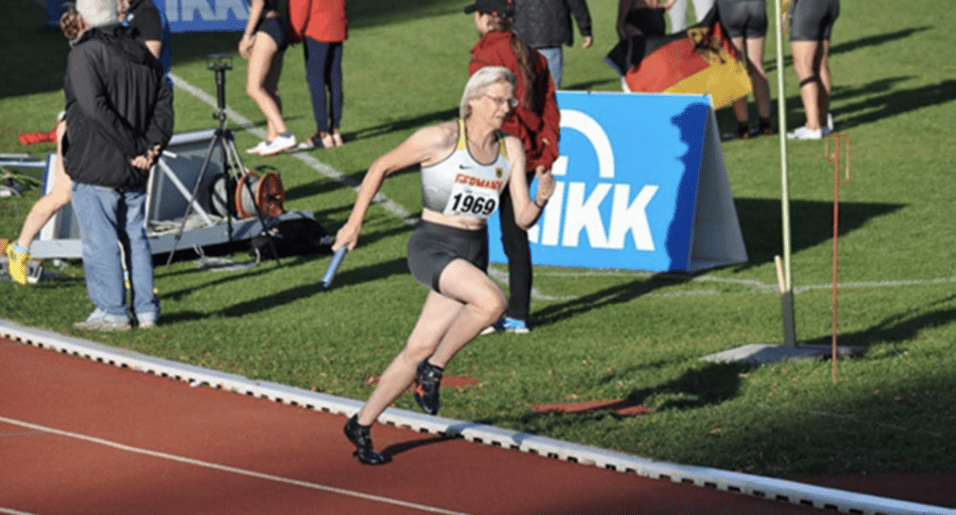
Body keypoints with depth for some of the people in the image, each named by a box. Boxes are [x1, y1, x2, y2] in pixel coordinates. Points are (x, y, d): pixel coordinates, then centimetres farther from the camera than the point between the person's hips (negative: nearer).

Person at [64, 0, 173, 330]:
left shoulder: (84, 55, -11)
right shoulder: (142, 54, 11)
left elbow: (95, 108, -21)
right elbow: (164, 99, 5)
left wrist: (136, 148, -18)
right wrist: (153, 146, -4)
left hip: (95, 168, -7)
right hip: (134, 170, 7)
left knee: (99, 243, 0)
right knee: (135, 238, 14)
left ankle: (111, 312, 3)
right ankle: (146, 310, 15)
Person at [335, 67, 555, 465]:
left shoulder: (510, 149, 3)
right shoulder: (441, 139, -13)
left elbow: (523, 219, 2)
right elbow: (381, 167, -1)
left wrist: (541, 199, -20)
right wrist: (354, 224, 2)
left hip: (473, 255, 6)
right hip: (432, 248, -6)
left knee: (420, 349, 7)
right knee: (492, 301, -31)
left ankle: (362, 424, 23)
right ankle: (433, 371, -9)